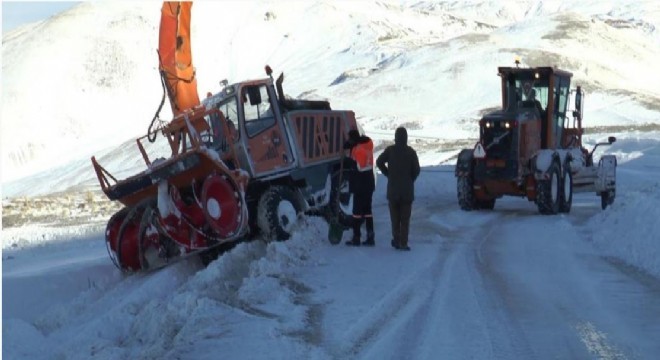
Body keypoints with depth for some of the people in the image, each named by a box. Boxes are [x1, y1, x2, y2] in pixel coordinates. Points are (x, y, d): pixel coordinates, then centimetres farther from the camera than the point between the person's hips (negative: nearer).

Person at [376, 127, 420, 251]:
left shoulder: (390, 150, -2)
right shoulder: (411, 152, -5)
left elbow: (379, 162, -7)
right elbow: (416, 169, -7)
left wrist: (388, 174, 5)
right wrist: (410, 180, 10)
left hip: (393, 188, 1)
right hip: (407, 189, -1)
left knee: (395, 216, 11)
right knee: (405, 217, 2)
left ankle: (396, 240, 10)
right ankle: (403, 243, -3)